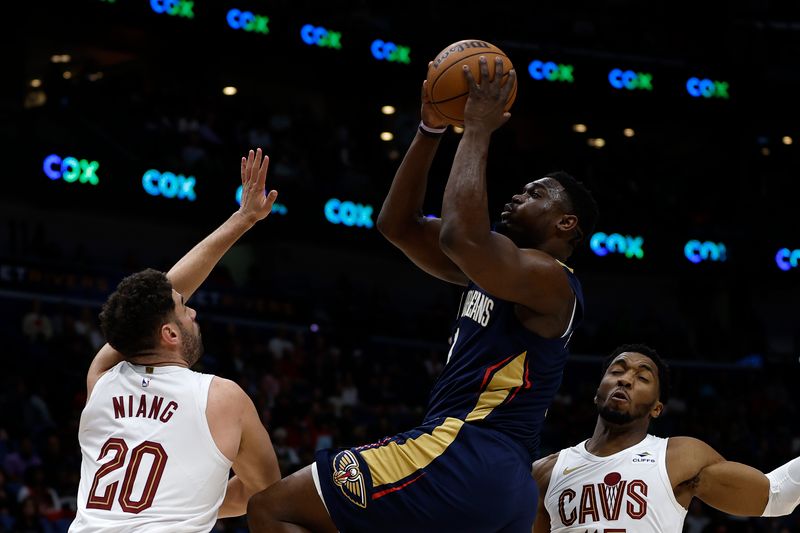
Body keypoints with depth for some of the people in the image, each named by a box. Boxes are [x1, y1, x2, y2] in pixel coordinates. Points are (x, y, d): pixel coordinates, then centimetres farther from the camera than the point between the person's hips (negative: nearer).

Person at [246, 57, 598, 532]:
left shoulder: (549, 281, -6)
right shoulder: (491, 269, 22)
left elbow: (461, 235, -25)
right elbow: (399, 225, 23)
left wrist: (478, 129, -12)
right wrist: (431, 128, 15)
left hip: (462, 456, -10)